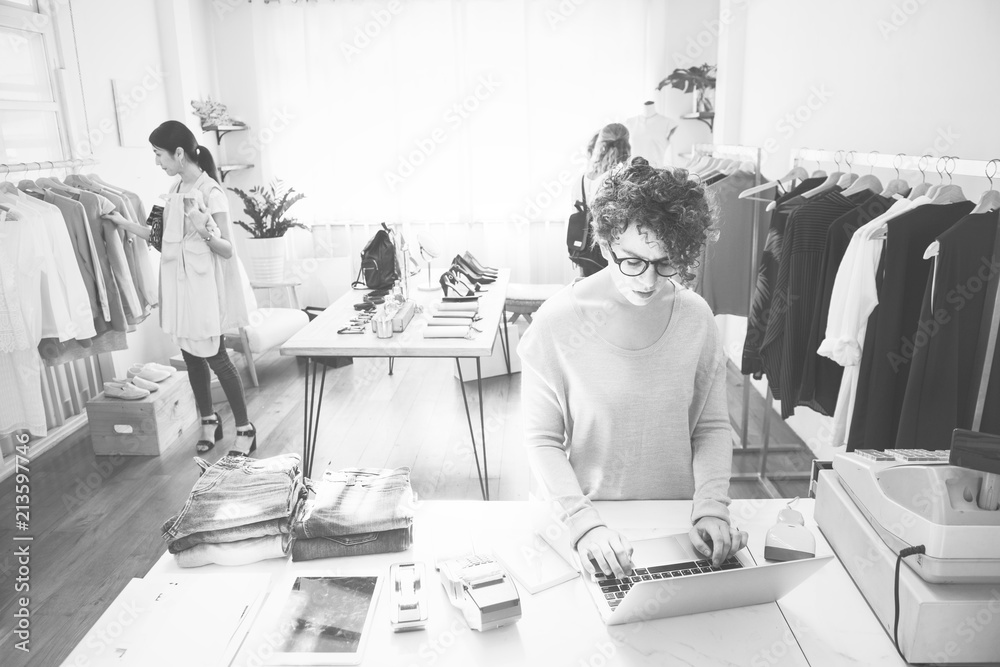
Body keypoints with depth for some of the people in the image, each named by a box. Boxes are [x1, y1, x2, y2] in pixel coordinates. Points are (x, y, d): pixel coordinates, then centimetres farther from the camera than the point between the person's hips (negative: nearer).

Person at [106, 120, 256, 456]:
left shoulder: (210, 192, -15)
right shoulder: (177, 190, 9)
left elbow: (227, 250, -17)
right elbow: (166, 240, 14)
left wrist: (204, 230, -34)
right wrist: (125, 224, 12)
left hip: (203, 286, -8)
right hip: (179, 284, 8)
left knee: (214, 357, -3)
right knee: (191, 355, 13)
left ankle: (245, 430, 8)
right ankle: (209, 422, 28)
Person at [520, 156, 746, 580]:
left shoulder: (695, 317, -3)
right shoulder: (557, 323, -12)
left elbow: (712, 427, 4)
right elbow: (542, 440, -7)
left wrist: (711, 510, -9)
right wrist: (583, 523, -18)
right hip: (588, 511, -2)